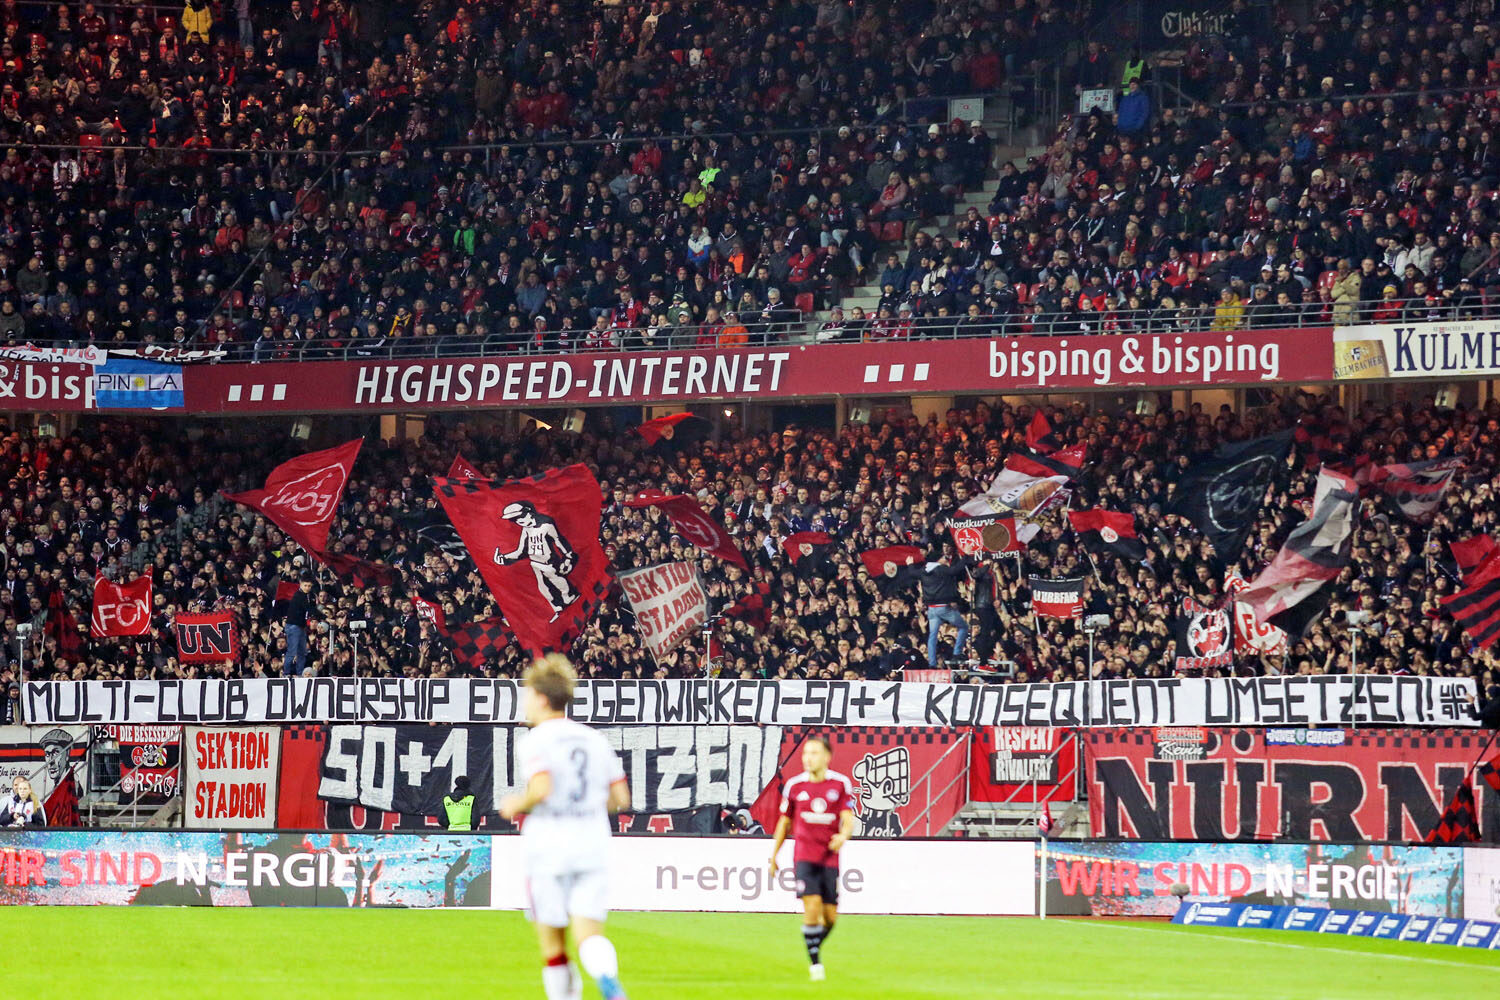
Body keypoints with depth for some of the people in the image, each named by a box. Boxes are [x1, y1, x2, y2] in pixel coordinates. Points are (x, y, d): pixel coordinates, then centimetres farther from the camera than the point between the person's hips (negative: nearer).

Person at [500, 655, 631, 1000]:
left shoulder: (536, 741, -6)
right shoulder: (594, 739, 12)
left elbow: (542, 788, -21)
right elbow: (621, 797, 11)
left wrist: (516, 805, -2)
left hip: (548, 850, -4)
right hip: (591, 848, 4)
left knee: (552, 943, 8)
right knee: (589, 935, -6)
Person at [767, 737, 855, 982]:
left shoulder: (841, 784, 1)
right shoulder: (794, 785, 2)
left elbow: (848, 820, -4)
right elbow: (784, 822, 13)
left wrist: (843, 836, -27)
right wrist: (773, 856, 16)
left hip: (830, 858, 1)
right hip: (804, 856, -1)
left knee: (830, 917, 2)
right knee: (813, 906, -18)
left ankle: (815, 946, 32)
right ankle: (815, 962, -8)